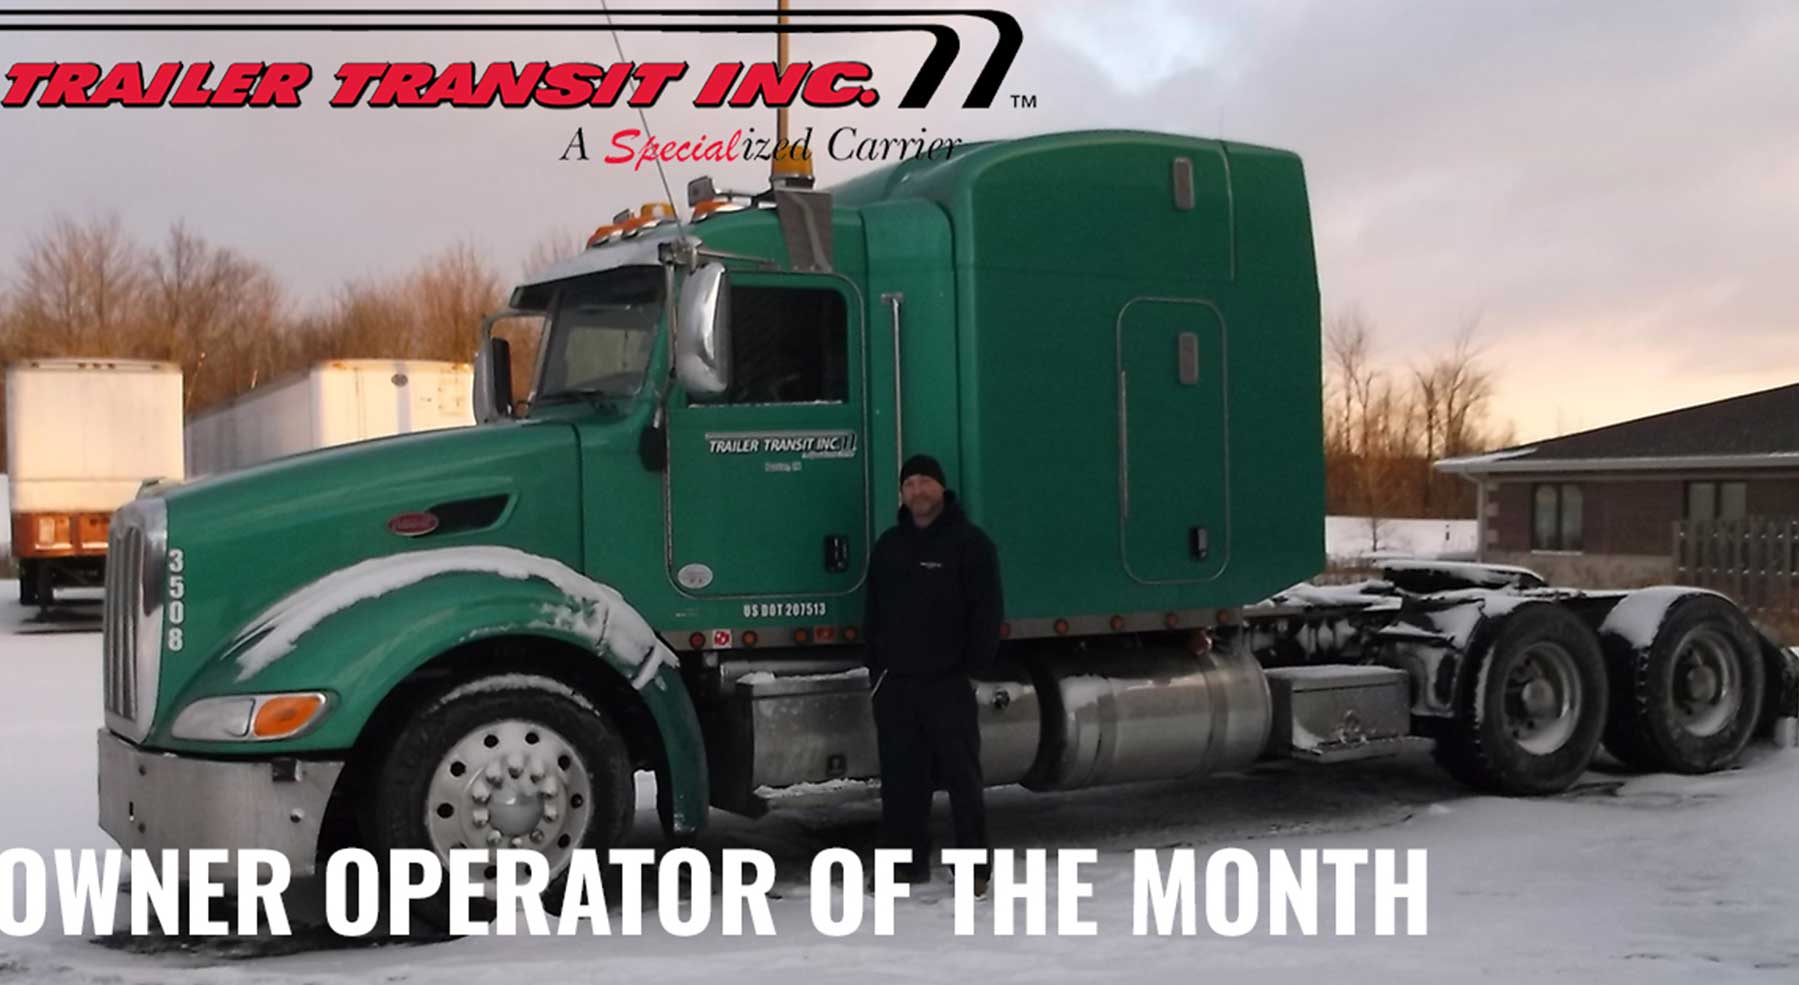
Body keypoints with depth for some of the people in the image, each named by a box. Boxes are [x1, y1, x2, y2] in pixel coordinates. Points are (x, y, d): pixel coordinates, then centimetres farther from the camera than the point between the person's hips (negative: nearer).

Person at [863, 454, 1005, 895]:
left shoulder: (969, 543, -2)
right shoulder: (888, 546, 16)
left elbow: (987, 611, -5)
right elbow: (874, 612, 18)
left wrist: (973, 667, -11)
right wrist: (875, 667, 10)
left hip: (948, 683, -5)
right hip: (895, 682, 5)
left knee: (962, 776, -2)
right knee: (901, 776, 8)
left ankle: (973, 867, 3)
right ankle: (908, 860, 16)